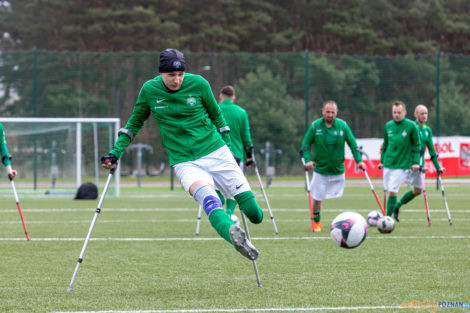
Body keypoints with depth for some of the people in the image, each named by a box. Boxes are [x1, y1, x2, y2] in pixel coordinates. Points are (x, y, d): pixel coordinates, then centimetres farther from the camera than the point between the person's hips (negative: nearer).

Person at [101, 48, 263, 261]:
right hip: (184, 161, -1)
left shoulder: (198, 84, -3)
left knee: (253, 212, -8)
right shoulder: (149, 90, -2)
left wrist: (226, 143, 17)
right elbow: (135, 122, 14)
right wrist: (116, 153, 10)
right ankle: (232, 233, -59)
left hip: (215, 151, 1)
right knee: (206, 195, -35)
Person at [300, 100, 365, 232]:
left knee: (338, 197, 7)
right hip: (320, 169, -1)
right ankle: (316, 222, 18)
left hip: (338, 170, 1)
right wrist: (308, 160, -16)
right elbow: (305, 144, -1)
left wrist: (358, 160, -8)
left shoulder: (342, 125, -5)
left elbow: (352, 144, 1)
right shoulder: (315, 126, -7)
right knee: (317, 198, 0)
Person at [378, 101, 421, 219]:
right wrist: (382, 161, 16)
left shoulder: (411, 126, -6)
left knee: (392, 191, -11)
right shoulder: (388, 126, 6)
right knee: (388, 190, 8)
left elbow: (416, 145, -1)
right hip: (388, 164, 4)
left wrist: (416, 162, -6)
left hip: (402, 164, -4)